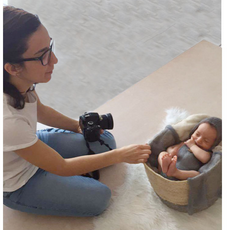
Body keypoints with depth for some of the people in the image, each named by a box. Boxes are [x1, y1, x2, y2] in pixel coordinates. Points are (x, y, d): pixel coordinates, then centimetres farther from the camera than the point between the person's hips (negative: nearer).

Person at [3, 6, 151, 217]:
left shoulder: (20, 80, -22)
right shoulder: (8, 120, -43)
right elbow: (61, 167, -27)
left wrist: (77, 125, -4)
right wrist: (120, 155, -24)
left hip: (33, 144, 7)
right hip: (16, 185, -6)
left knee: (105, 141, 7)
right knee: (99, 197, -5)